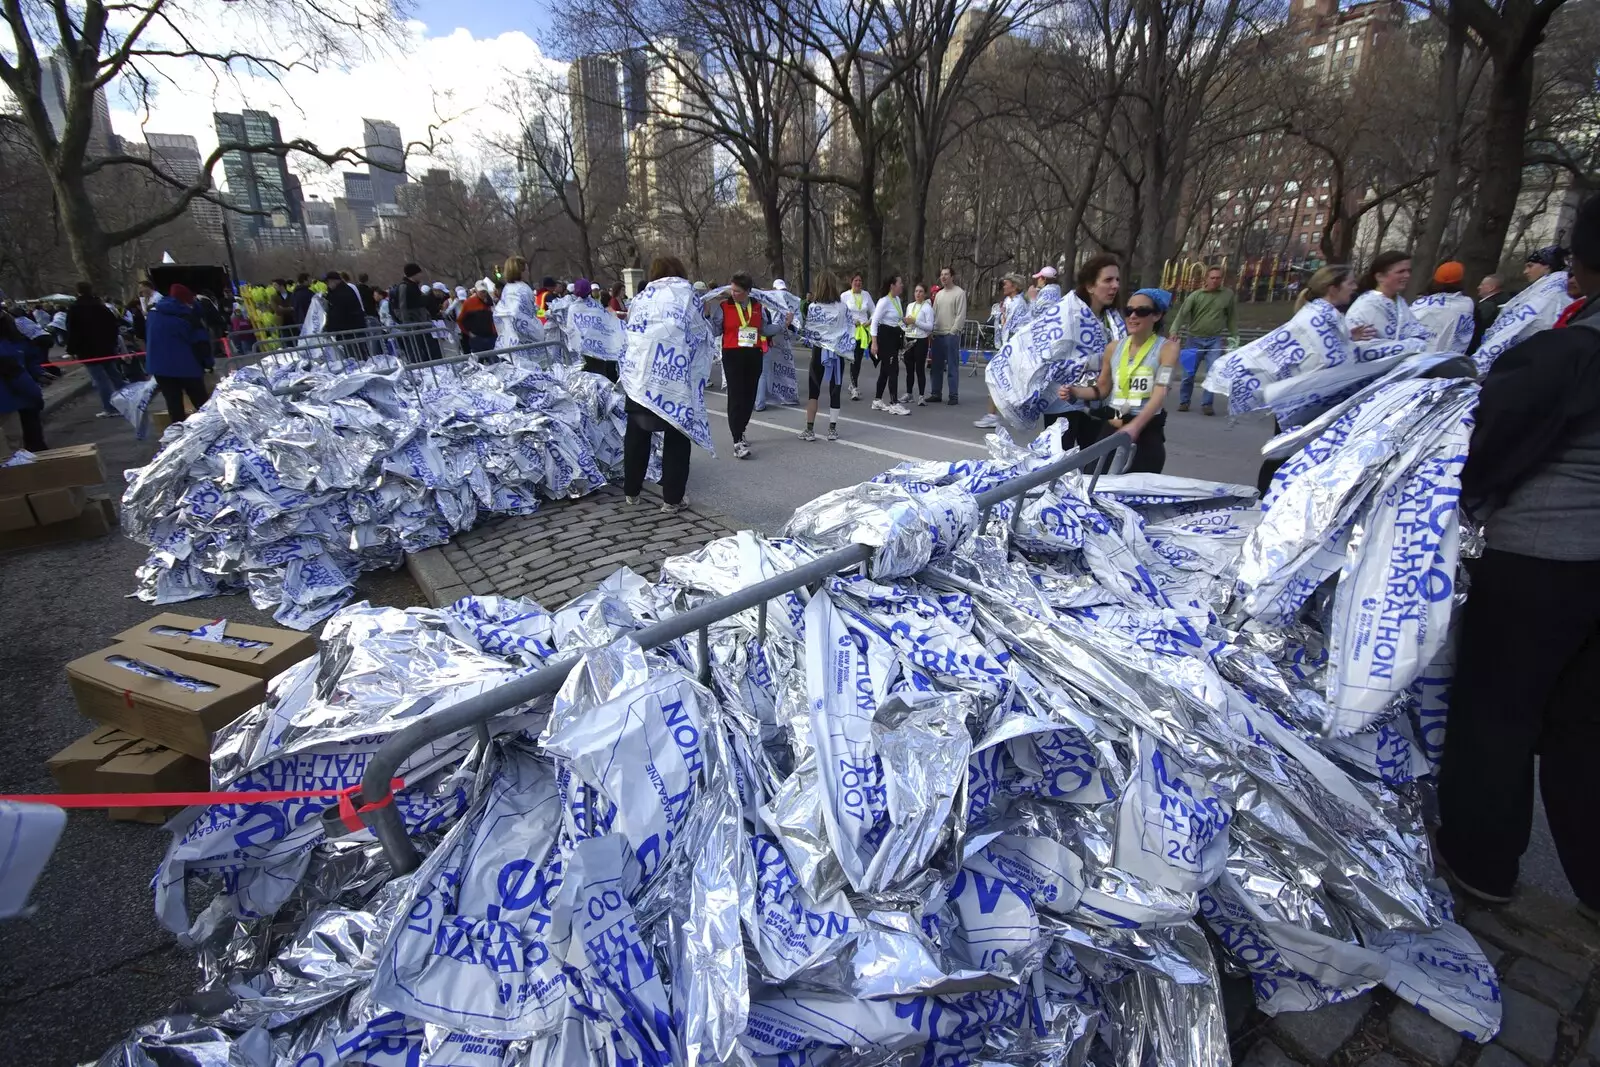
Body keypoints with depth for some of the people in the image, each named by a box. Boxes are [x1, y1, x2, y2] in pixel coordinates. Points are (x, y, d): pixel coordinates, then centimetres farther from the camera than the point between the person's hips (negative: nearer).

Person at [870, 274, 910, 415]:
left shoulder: (897, 299, 12)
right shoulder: (884, 301, -15)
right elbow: (875, 321, -18)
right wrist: (874, 343, -23)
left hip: (894, 336, 9)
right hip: (885, 336, -9)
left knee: (885, 370, 12)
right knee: (893, 370, -11)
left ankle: (878, 402, 19)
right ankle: (894, 404, -9)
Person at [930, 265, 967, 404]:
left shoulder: (959, 293, -3)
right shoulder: (938, 294, 16)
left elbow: (961, 315, -9)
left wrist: (953, 331, -14)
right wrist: (932, 331, 6)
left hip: (951, 335, -6)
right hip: (937, 335, 6)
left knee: (952, 367, -4)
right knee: (937, 366, 10)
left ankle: (953, 396, -2)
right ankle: (936, 393, 17)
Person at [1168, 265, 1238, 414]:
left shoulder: (1228, 295, 2)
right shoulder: (1196, 295, -4)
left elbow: (1232, 317, 8)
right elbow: (1182, 313, -13)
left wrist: (1234, 336, 5)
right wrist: (1174, 331, -27)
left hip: (1215, 340, 1)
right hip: (1194, 339, -1)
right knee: (1189, 373, 6)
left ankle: (1207, 404, 1)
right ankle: (1184, 402, 22)